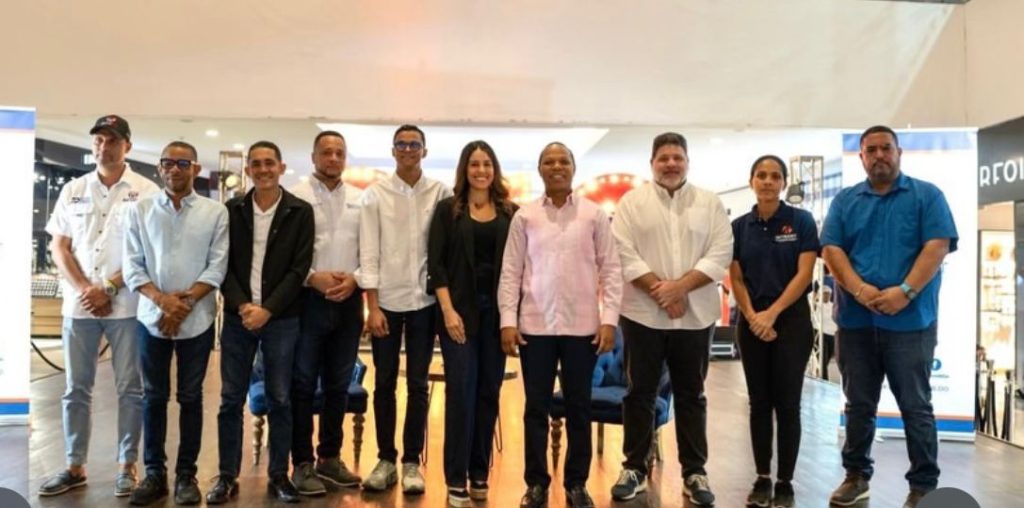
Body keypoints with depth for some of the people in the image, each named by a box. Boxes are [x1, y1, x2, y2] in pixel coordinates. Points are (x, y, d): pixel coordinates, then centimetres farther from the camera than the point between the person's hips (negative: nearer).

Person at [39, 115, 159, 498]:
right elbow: (58, 247, 9)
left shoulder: (146, 192, -2)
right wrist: (84, 289, -5)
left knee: (130, 388, 3)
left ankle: (127, 466, 14)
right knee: (76, 388, 9)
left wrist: (108, 288, -10)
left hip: (127, 305, -3)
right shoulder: (73, 190, 10)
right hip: (78, 304, 4)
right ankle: (75, 467, 20)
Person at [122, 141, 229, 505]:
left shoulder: (215, 212, 1)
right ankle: (154, 472, 19)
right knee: (154, 396, 8)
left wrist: (186, 301, -14)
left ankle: (186, 473, 17)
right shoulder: (140, 210, 5)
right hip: (152, 317, 1)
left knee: (190, 397, 7)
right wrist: (162, 300, -14)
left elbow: (217, 266, -4)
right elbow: (131, 265, 0)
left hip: (197, 319, -1)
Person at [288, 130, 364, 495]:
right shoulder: (296, 196, -1)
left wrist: (354, 278, -8)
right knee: (303, 383, 3)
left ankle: (330, 458, 23)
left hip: (349, 300, 4)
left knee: (338, 384, 11)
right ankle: (303, 463, 12)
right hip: (308, 298, -4)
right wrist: (313, 277, -16)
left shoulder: (360, 199, 10)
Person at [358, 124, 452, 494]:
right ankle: (386, 459, 21)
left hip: (424, 300, 0)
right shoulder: (376, 193, 1)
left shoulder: (440, 193, 1)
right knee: (384, 383, 8)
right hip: (386, 300, 0)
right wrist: (373, 306, -8)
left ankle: (411, 461, 18)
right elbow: (369, 252, -3)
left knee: (418, 385, 7)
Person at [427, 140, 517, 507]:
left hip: (497, 309, 2)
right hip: (459, 308, -2)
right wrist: (448, 311, -12)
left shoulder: (510, 213, 7)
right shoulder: (448, 209, 3)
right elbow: (436, 264, -3)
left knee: (489, 391, 7)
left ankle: (480, 473, 19)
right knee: (461, 390, -4)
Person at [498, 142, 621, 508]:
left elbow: (610, 269, 1)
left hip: (582, 326, 0)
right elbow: (511, 271, 2)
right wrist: (508, 320, -4)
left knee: (578, 407, 9)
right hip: (535, 325, 0)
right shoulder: (525, 216, 3)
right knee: (536, 408, 7)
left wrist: (609, 319, -5)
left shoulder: (594, 215, 2)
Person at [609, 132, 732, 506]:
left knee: (691, 395, 10)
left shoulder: (710, 203, 6)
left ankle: (694, 472, 20)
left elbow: (721, 254, -3)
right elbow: (624, 253, -6)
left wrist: (680, 286, -15)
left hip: (695, 315, 1)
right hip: (643, 314, -1)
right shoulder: (632, 202, 3)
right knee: (640, 393, 7)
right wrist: (659, 290, -14)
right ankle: (634, 467, 19)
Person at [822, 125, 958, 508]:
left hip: (910, 319, -2)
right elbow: (831, 249, 0)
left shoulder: (926, 196, 5)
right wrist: (859, 290, -15)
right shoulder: (845, 200, 10)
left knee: (916, 406, 4)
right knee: (859, 404, 12)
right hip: (855, 320, 2)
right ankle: (857, 474, 25)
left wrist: (905, 292, -19)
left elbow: (938, 246, -6)